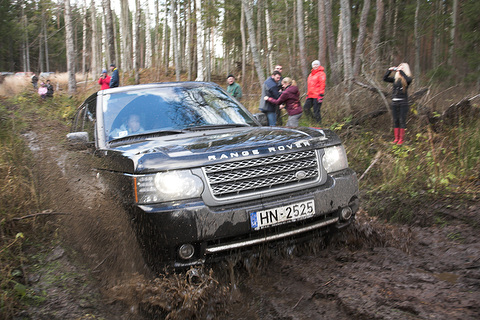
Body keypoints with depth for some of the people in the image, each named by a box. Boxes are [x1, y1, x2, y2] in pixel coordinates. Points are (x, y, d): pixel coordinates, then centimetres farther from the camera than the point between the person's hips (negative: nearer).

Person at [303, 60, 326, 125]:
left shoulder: (321, 74, -3)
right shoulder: (311, 74, 21)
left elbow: (322, 84, -10)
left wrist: (321, 95, -18)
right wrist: (308, 94, 24)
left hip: (317, 96, -8)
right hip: (310, 96, 8)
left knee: (316, 111, -8)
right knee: (306, 108, -1)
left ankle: (319, 124, 2)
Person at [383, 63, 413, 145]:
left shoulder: (407, 78, -2)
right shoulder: (395, 78, 11)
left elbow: (408, 79, -25)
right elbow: (385, 79, 9)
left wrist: (401, 71, -19)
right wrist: (389, 70, -1)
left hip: (403, 102, -5)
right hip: (394, 102, 5)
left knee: (402, 120, -4)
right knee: (395, 121, 7)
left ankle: (401, 139, 1)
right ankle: (396, 138, 14)